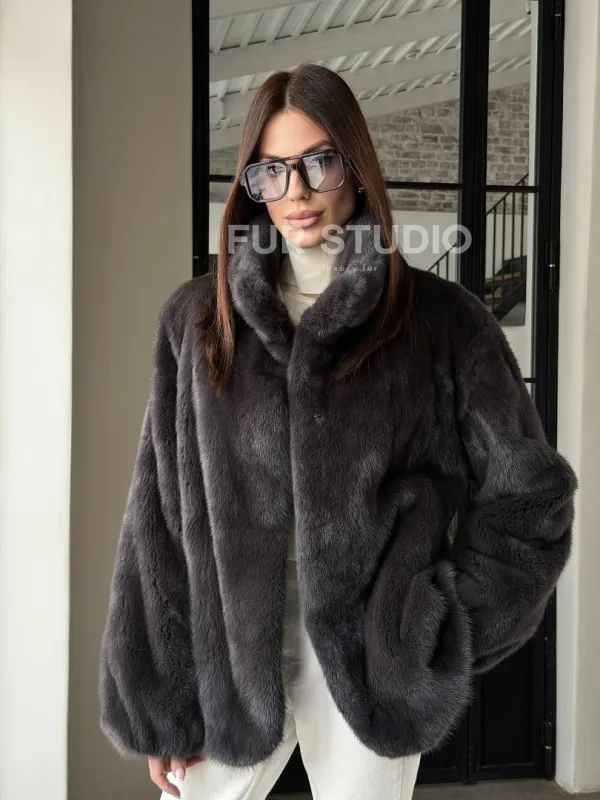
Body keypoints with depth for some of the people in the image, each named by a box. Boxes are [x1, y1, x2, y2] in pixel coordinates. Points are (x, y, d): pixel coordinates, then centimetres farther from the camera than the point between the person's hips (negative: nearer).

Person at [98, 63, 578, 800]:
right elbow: (160, 514, -1)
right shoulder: (196, 321, 0)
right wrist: (158, 699, -2)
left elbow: (529, 493, 1)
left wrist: (439, 630, -6)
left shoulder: (441, 321, -6)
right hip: (230, 654, 2)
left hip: (368, 659, -1)